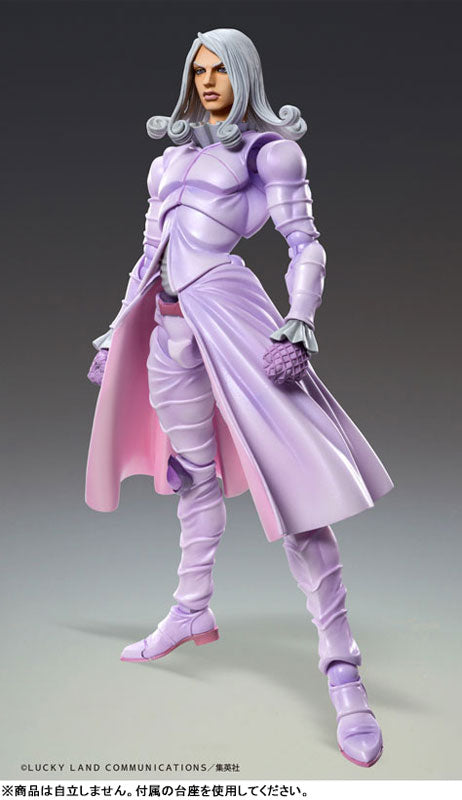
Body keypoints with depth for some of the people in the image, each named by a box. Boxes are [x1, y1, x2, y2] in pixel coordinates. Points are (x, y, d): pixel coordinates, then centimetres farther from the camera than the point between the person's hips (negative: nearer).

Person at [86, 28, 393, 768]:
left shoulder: (270, 147, 4)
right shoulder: (175, 148, 22)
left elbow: (306, 243, -5)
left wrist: (299, 328, -21)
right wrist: (117, 330, 23)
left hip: (228, 310, -7)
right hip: (169, 323, 7)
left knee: (289, 476, -13)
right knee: (196, 473, 16)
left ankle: (341, 665, -11)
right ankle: (194, 611, 33)